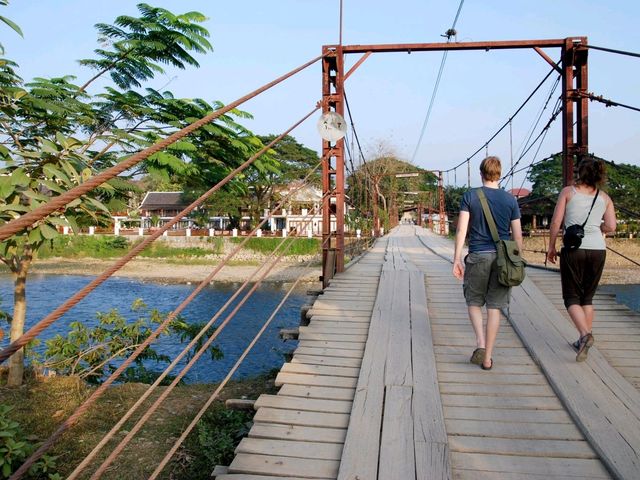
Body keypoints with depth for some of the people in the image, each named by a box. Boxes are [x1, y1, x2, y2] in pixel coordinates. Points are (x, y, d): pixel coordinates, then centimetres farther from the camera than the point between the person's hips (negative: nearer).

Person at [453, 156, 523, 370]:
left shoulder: (470, 196, -1)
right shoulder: (510, 200, 4)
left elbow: (461, 229, -7)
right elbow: (517, 235, 5)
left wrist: (457, 259, -4)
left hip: (477, 256, -1)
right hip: (502, 257, 2)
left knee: (474, 302, 15)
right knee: (494, 307, 7)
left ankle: (480, 343, -5)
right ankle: (487, 357, 12)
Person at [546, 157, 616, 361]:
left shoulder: (568, 192, 0)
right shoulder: (604, 197, 7)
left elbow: (556, 222, -4)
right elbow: (611, 227, 0)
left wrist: (551, 247, 5)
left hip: (573, 249, -3)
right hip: (598, 250, 3)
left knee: (572, 297, 4)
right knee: (588, 297, 16)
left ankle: (585, 334, -18)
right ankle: (584, 340, 17)